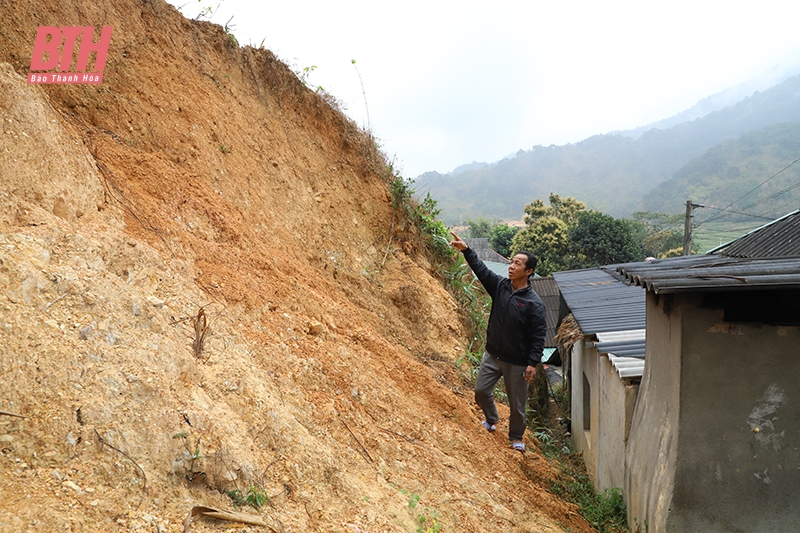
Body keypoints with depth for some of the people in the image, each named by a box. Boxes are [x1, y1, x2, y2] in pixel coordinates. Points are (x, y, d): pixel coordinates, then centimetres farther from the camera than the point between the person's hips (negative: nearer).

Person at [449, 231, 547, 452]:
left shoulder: (534, 303, -17)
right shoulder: (499, 285, -4)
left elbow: (538, 335, -15)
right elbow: (481, 269, -10)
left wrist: (533, 363, -18)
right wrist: (466, 250, -24)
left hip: (517, 362, -4)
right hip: (493, 355, 5)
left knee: (517, 403, 9)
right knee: (481, 390, 11)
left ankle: (516, 437, 34)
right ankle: (491, 420, 41)